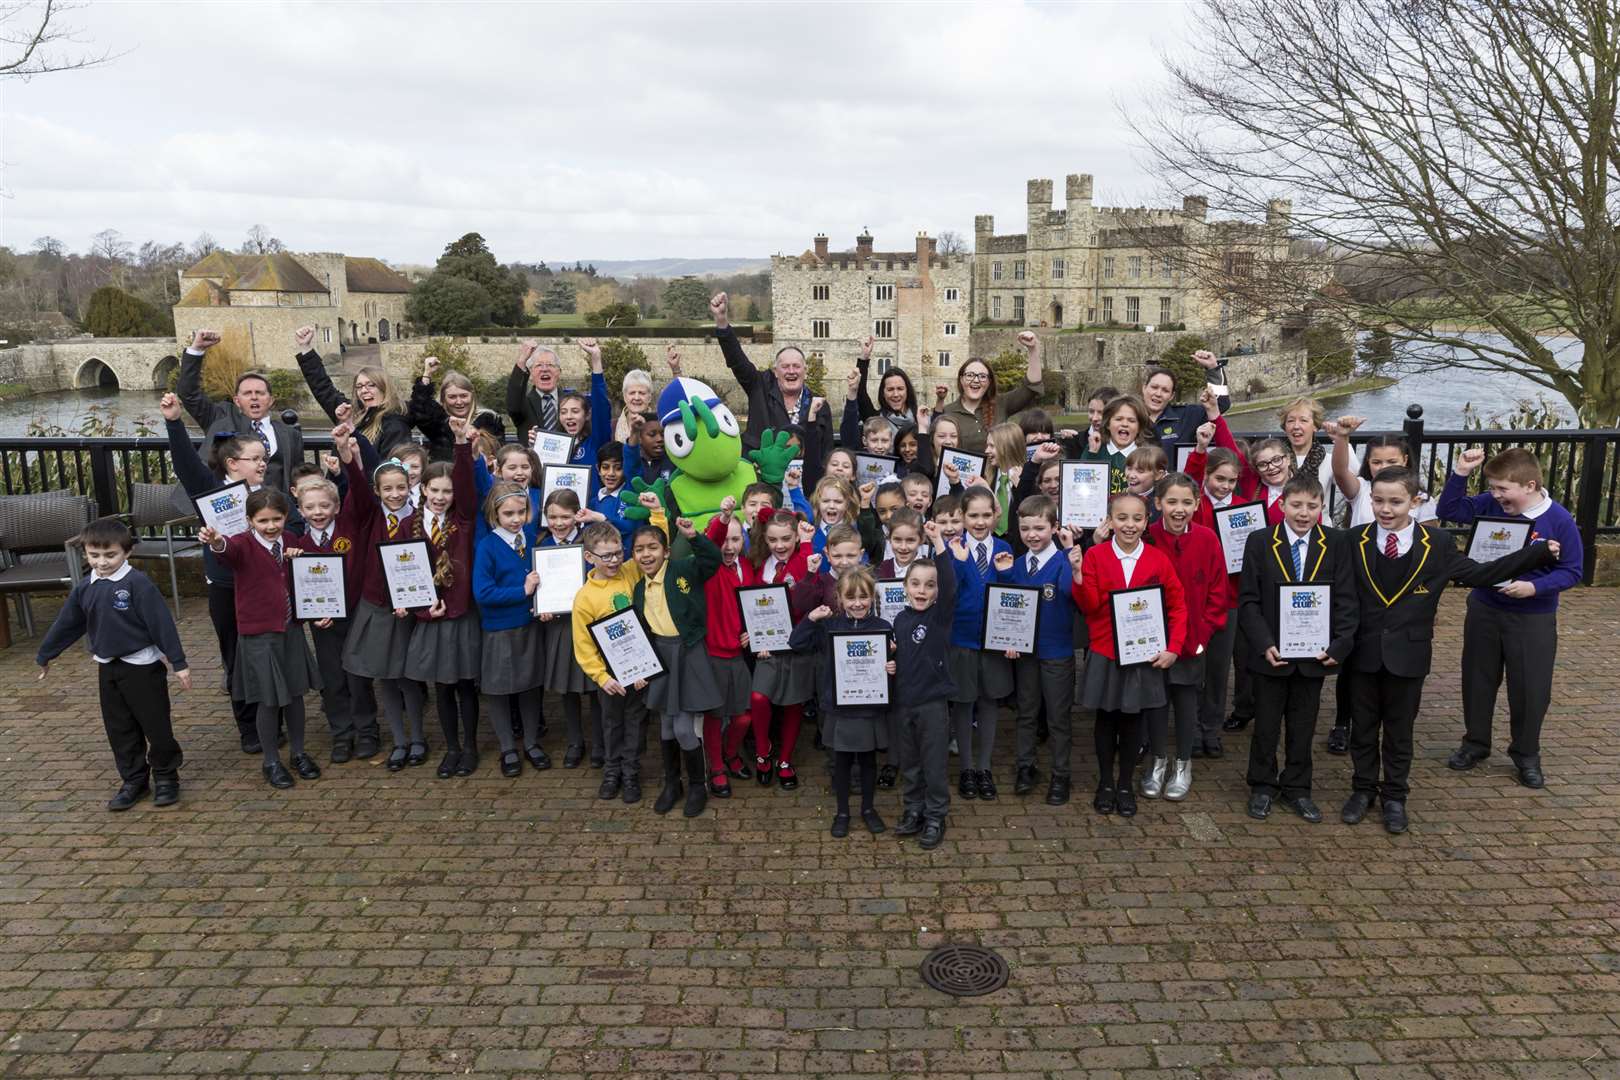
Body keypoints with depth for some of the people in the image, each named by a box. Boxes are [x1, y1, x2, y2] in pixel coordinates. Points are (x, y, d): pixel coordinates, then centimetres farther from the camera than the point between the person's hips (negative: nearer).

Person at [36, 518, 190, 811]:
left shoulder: (138, 583, -16)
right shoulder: (84, 589, 2)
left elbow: (162, 623, -17)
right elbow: (65, 625, 15)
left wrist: (178, 662, -18)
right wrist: (44, 656, 25)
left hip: (143, 667, -6)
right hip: (107, 668, 6)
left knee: (156, 725, 3)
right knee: (120, 729, 12)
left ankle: (166, 776, 20)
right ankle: (133, 781, 23)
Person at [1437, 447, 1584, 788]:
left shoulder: (1559, 520, -16)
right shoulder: (1490, 505, -8)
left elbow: (1571, 571, -12)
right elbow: (1448, 511, -8)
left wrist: (1534, 587, -27)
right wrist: (1461, 474, -19)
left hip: (1534, 619, -3)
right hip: (1484, 610, 3)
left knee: (1530, 689, 8)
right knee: (1477, 680, 14)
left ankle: (1526, 754, 27)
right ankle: (1476, 743, 32)